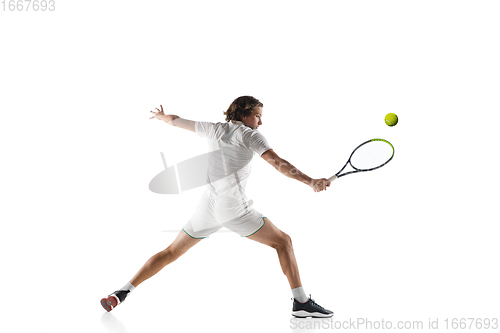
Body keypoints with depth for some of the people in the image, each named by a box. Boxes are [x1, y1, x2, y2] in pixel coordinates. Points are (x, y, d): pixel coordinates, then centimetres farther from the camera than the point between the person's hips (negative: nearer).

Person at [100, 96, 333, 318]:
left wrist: (162, 116, 51)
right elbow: (278, 163, -13)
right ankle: (301, 302, -1)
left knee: (171, 252, 19)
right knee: (283, 242, 7)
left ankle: (122, 293, 16)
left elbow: (176, 121, 30)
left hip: (207, 206, 5)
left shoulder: (214, 129, 16)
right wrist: (310, 181, -20)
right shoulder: (250, 135, 2)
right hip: (234, 207, -5)